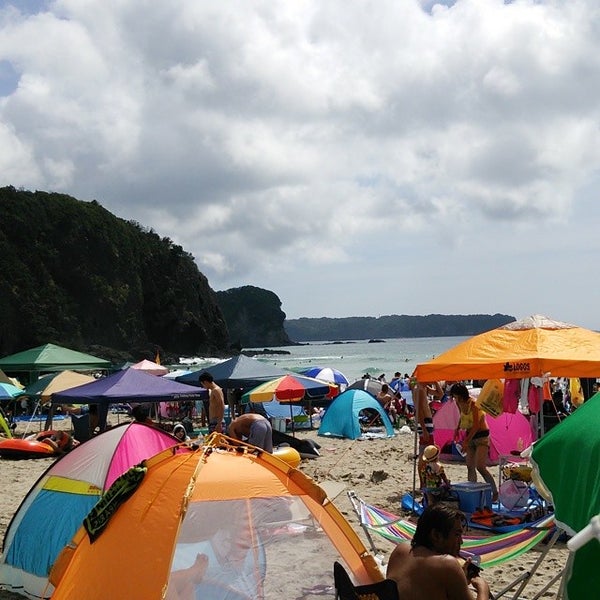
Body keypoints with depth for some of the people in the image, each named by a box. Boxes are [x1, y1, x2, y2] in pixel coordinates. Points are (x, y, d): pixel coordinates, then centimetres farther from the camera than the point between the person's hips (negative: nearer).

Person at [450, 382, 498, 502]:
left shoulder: (473, 404, -21)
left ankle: (495, 492, -4)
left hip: (481, 436, -8)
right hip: (470, 436, 8)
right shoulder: (460, 404, 3)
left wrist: (466, 441, -24)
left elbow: (476, 426, -23)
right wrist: (457, 428, 10)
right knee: (470, 467, 3)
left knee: (480, 467, -15)